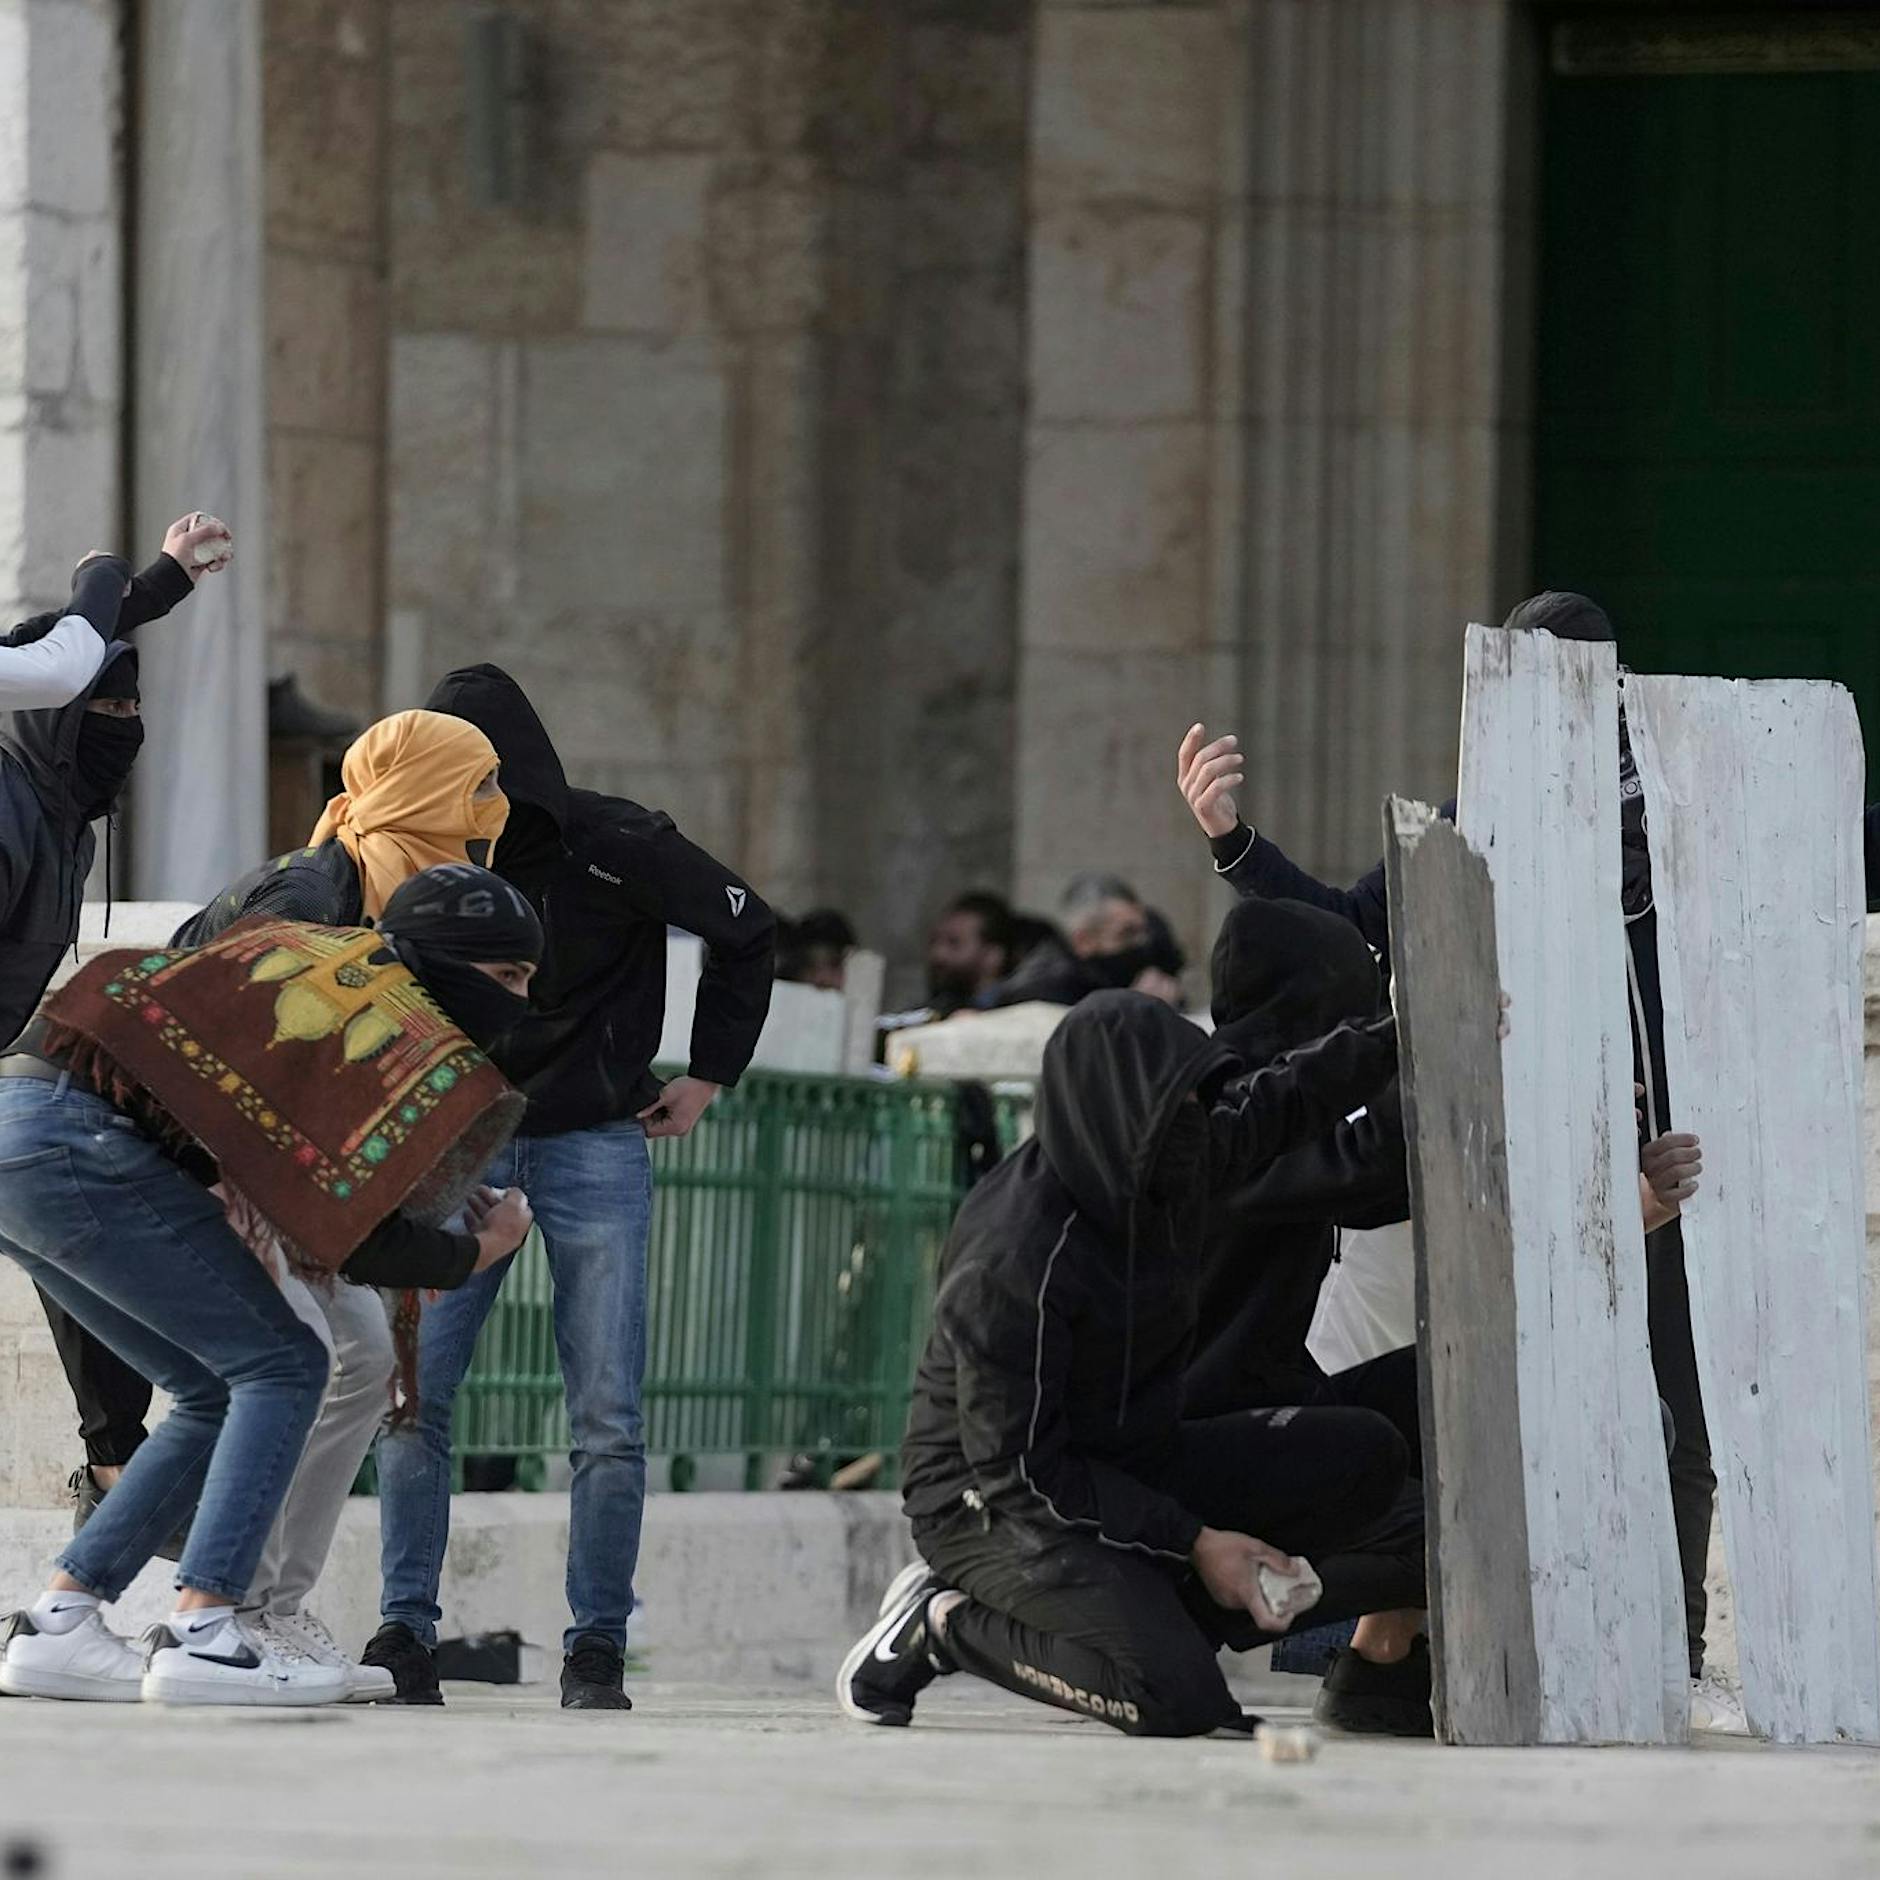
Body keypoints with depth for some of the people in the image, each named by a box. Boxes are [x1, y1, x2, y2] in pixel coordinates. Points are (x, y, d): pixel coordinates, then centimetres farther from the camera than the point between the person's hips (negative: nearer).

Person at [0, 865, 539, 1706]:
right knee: (281, 1367, -2)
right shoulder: (409, 1037, -6)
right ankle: (202, 1634, -13)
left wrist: (232, 1186, 14)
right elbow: (361, 1240, -9)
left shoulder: (316, 945, 19)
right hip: (75, 1139, -9)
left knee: (219, 1397, 16)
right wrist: (486, 1249, 10)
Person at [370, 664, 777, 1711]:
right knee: (411, 1395, -8)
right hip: (462, 1145, 3)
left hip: (595, 1150, -3)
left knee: (609, 1418, -5)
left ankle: (597, 1651, 1)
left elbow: (747, 933, 5)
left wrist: (709, 1077, 4)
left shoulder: (615, 847, -9)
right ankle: (406, 1634, -4)